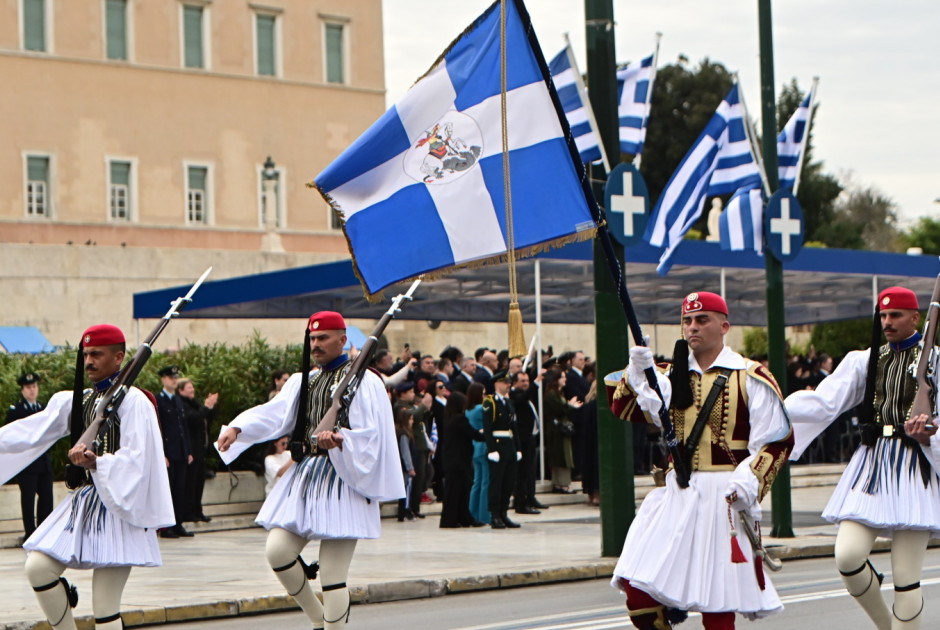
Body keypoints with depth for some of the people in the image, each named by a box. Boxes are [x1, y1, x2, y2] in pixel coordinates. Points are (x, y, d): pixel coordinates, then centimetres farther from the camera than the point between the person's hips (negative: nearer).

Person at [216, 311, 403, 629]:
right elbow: (273, 413, 3)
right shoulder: (302, 381, 16)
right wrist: (238, 428, -15)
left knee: (332, 574, -8)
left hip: (343, 478, -6)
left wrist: (340, 440, -30)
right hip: (305, 475, 6)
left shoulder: (364, 382, -4)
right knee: (277, 550, -6)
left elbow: (371, 435, -11)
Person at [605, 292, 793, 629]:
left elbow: (777, 440, -2)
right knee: (637, 587, -6)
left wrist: (750, 480, -15)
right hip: (675, 493, 5)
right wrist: (638, 373, -14)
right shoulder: (674, 375, 15)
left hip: (723, 497, -4)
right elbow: (625, 408, 2)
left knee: (717, 599, -3)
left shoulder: (751, 378, 1)